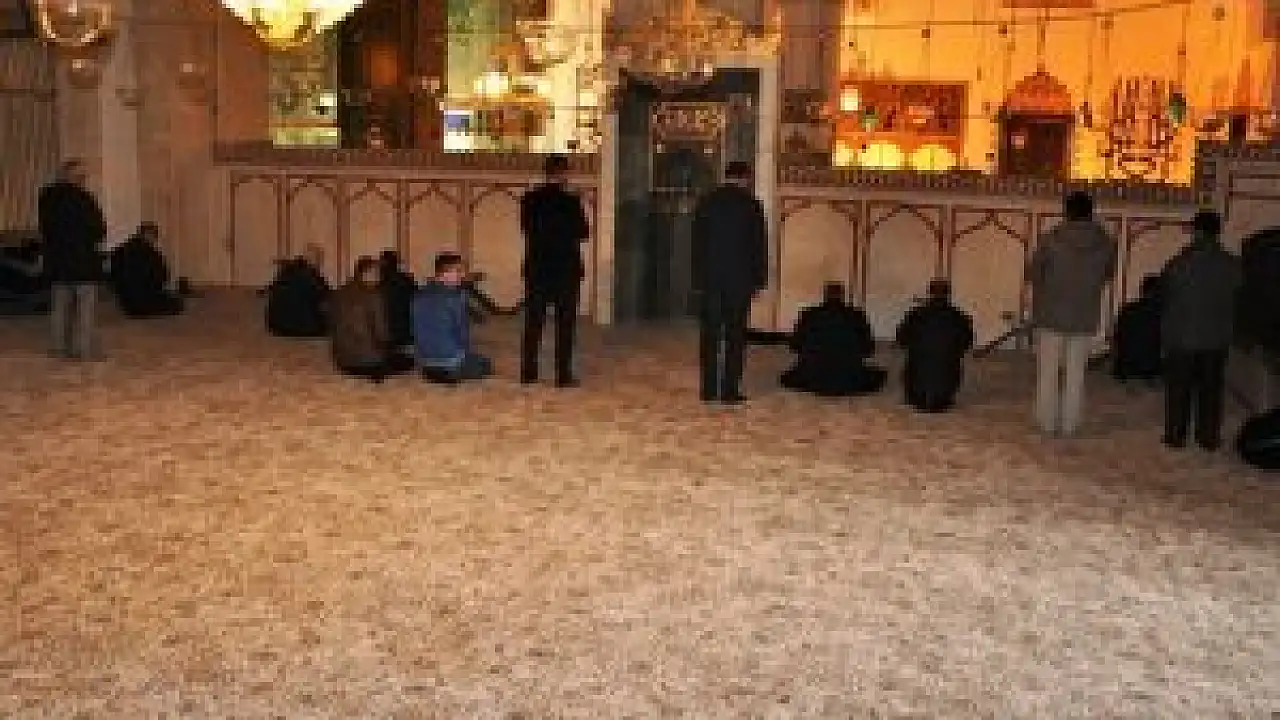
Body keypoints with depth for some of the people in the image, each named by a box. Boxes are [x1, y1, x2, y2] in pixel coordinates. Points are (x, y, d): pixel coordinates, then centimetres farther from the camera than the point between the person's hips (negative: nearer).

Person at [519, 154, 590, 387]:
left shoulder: (529, 200, -1)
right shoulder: (571, 202, -12)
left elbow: (526, 228, 9)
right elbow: (582, 233, -5)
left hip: (536, 269, 3)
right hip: (566, 269, -3)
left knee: (533, 322, 11)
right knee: (565, 324, 3)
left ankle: (528, 372, 14)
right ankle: (563, 375, 3)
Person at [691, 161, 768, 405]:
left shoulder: (706, 203, 5)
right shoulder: (751, 206, -4)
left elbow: (697, 244, 7)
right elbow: (759, 246, -1)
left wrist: (698, 279, 11)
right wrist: (758, 281, 7)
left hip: (709, 278, 3)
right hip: (740, 279, -2)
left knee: (710, 335, 7)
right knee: (735, 336, 2)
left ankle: (710, 389, 8)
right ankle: (730, 390, 2)